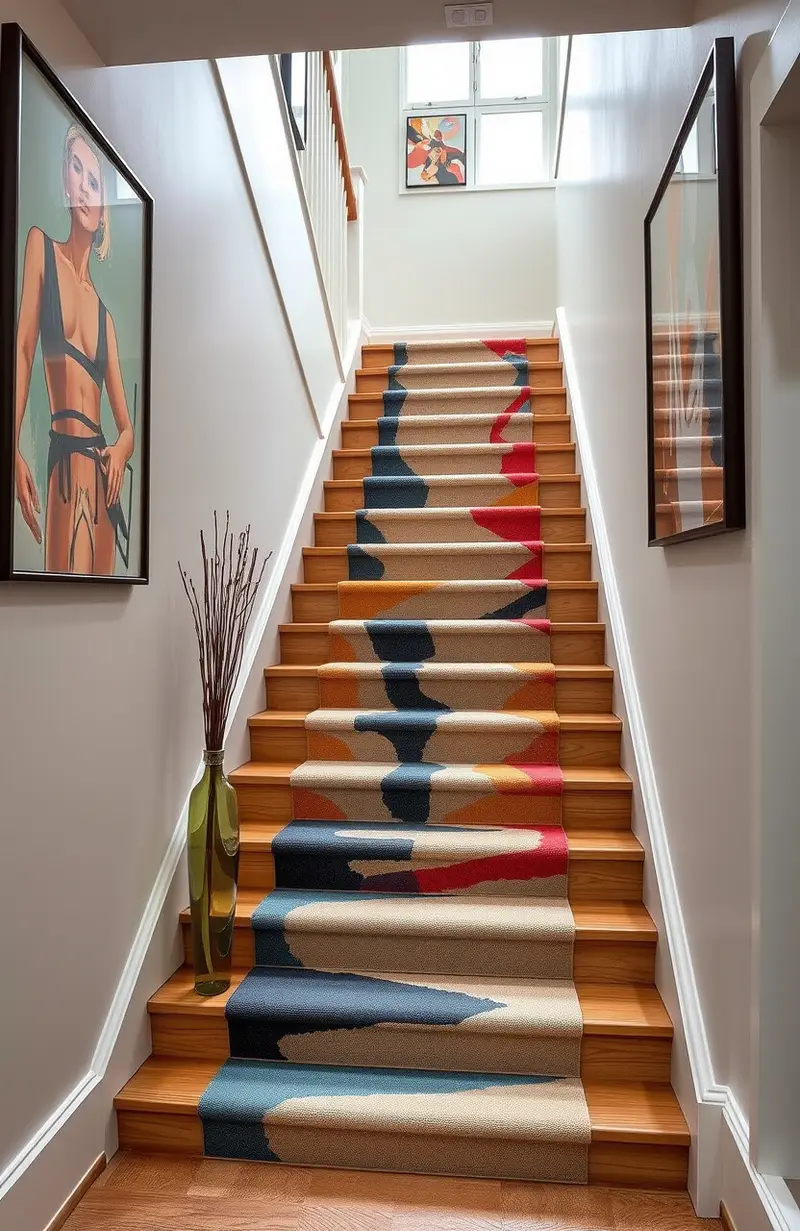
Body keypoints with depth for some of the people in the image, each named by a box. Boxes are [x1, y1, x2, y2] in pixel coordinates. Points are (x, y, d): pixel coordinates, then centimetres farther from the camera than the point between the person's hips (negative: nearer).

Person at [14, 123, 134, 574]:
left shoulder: (105, 314, 20)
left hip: (101, 470, 4)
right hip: (62, 464, -4)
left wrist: (122, 448, -8)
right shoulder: (41, 246, 11)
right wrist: (14, 452, -15)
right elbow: (23, 350, -3)